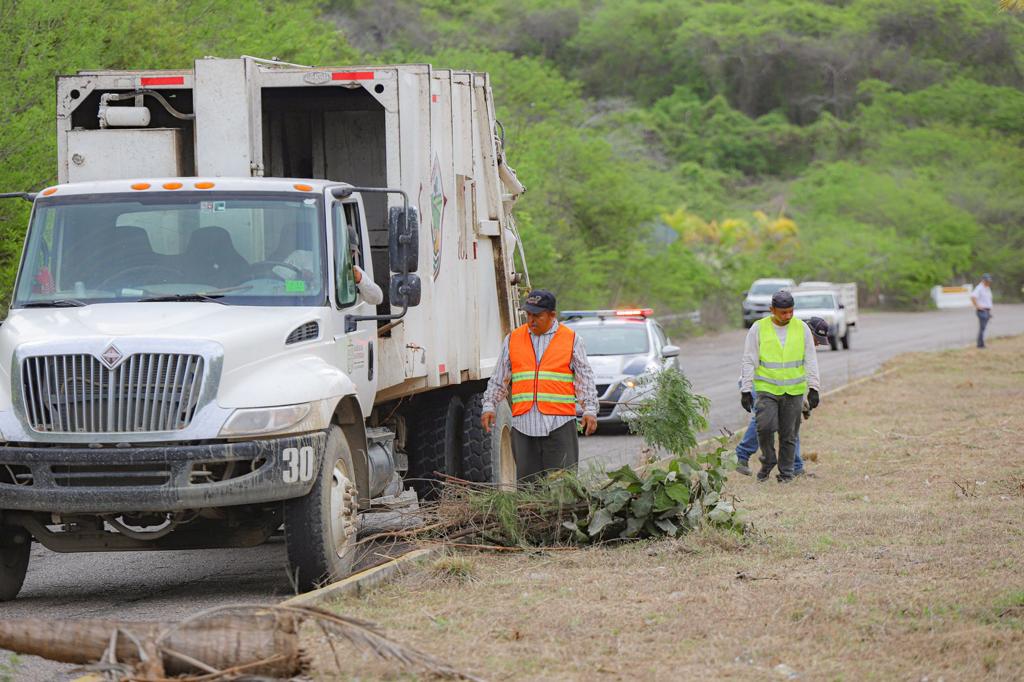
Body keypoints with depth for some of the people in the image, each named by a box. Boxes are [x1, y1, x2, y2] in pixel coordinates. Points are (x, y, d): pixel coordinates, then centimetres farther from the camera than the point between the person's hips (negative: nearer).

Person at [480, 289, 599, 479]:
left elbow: (585, 380, 9)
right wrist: (489, 405, 8)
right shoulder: (512, 339, 14)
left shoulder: (571, 340, 8)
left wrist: (590, 410, -2)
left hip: (559, 423, -2)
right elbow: (499, 380, 20)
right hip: (523, 424, 2)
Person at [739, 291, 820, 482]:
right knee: (765, 426, -17)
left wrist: (813, 388, 0)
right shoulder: (759, 328, -2)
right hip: (766, 389, -2)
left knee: (789, 434, 3)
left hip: (794, 391, 2)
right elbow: (749, 362, 1)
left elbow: (810, 360, 7)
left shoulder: (802, 328, 3)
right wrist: (746, 391, -4)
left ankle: (786, 471, 16)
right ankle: (768, 461, 8)